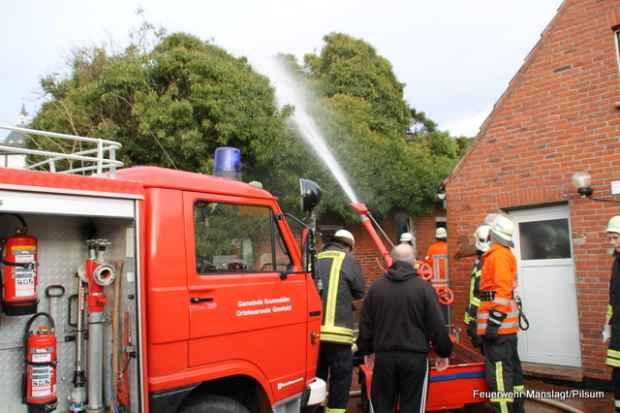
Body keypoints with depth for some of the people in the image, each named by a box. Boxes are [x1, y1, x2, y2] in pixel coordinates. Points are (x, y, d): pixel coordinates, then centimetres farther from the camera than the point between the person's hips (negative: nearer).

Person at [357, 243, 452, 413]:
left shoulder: (376, 287, 3)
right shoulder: (423, 287, -7)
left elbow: (366, 324, 8)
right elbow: (437, 326, -5)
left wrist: (365, 349, 21)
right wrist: (444, 353, 8)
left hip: (384, 356, 3)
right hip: (415, 357, -2)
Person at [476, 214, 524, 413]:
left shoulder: (498, 254, -13)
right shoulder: (506, 253, 18)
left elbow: (502, 290, -22)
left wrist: (494, 321, -23)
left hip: (499, 324, -11)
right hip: (507, 323, 11)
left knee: (498, 372, -8)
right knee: (511, 367, 18)